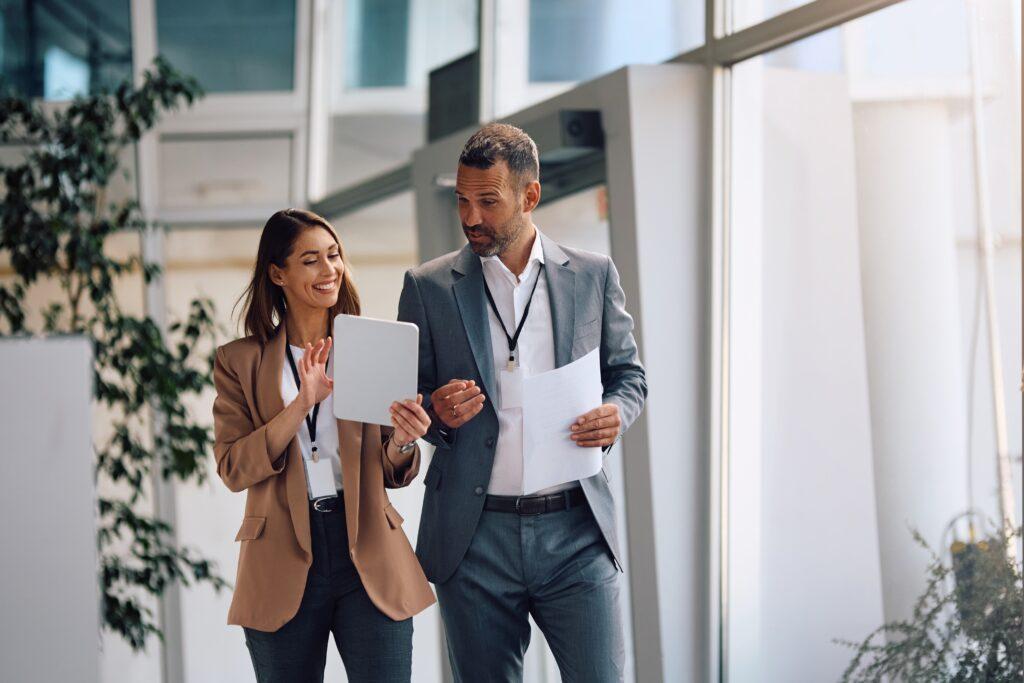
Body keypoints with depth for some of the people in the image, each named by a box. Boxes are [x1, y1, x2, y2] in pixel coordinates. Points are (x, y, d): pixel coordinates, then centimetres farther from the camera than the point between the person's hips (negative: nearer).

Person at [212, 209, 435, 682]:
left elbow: (392, 474, 10)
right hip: (283, 567, 0)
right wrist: (302, 403, -16)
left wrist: (402, 442, -13)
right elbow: (233, 470, -6)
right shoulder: (240, 361, 4)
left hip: (368, 557, 1)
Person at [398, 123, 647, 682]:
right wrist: (437, 411, -14)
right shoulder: (428, 288, 4)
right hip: (475, 538, 0)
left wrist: (616, 414, -8)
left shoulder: (593, 276, 7)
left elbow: (629, 374, 15)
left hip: (575, 531, 0)